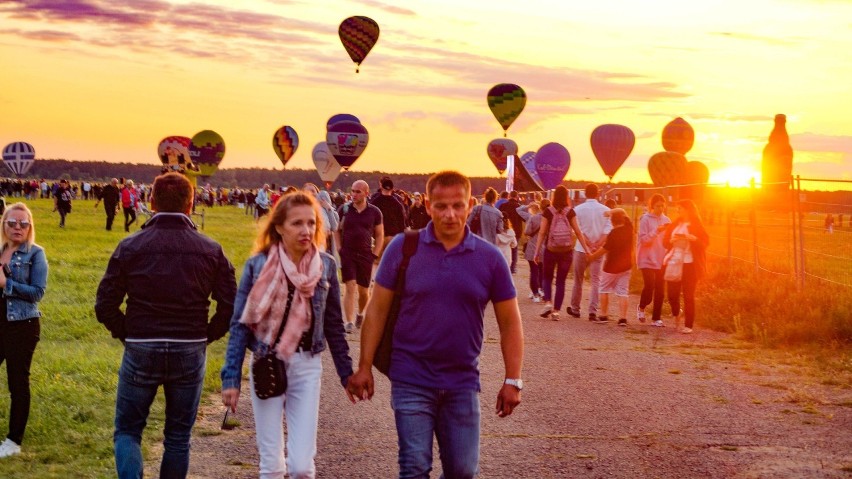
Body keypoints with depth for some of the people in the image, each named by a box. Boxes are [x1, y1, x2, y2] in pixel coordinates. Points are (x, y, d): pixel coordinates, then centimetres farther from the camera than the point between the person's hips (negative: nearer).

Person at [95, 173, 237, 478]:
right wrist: (205, 337, 9)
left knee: (127, 431, 11)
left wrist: (127, 335, 9)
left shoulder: (130, 247, -4)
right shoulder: (210, 250, -1)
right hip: (190, 352, 1)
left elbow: (105, 306, -5)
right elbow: (230, 307, -4)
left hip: (140, 350, -1)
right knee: (178, 437, 14)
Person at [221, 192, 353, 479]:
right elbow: (240, 325, -4)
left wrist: (347, 373, 8)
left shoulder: (326, 266, -2)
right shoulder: (258, 266, -7)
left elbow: (334, 325, 7)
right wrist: (231, 378, -7)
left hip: (307, 366, 1)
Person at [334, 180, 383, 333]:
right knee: (350, 287, -11)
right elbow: (337, 230, 9)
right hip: (347, 253, -1)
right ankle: (349, 322, -12)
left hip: (365, 255, 1)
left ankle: (360, 313, 37)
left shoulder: (374, 212, 1)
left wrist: (375, 254, -1)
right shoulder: (344, 209, 0)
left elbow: (379, 235, 8)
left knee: (363, 290, 9)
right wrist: (339, 249, -1)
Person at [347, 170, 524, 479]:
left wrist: (513, 380, 0)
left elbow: (509, 321, 4)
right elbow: (378, 309, 1)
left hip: (462, 383, 2)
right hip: (411, 380, -2)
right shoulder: (403, 248, -5)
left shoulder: (489, 258, -2)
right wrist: (364, 367, -2)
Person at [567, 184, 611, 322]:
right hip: (598, 250, 1)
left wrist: (589, 244, -13)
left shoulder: (578, 209, -4)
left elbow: (578, 230, -12)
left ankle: (575, 309, 23)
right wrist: (597, 244, -14)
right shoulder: (605, 210, 0)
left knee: (578, 281, 13)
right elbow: (608, 230, -10)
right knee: (595, 281, 1)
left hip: (581, 249, 0)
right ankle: (593, 311, -10)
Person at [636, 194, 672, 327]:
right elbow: (644, 239, -12)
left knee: (660, 289, 3)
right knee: (649, 285, -16)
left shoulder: (666, 220, 8)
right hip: (647, 259, -4)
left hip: (661, 260, 4)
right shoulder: (645, 219, -5)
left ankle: (656, 318, 13)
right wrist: (657, 231, -21)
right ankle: (641, 307, 12)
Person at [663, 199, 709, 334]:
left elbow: (705, 242, -7)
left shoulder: (696, 225, -2)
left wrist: (693, 238, -22)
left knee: (688, 295, -3)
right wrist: (672, 240, -11)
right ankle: (677, 313, 33)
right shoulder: (675, 224, 13)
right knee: (672, 294, 3)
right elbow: (665, 242, 11)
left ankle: (688, 325, 2)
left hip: (689, 264, -4)